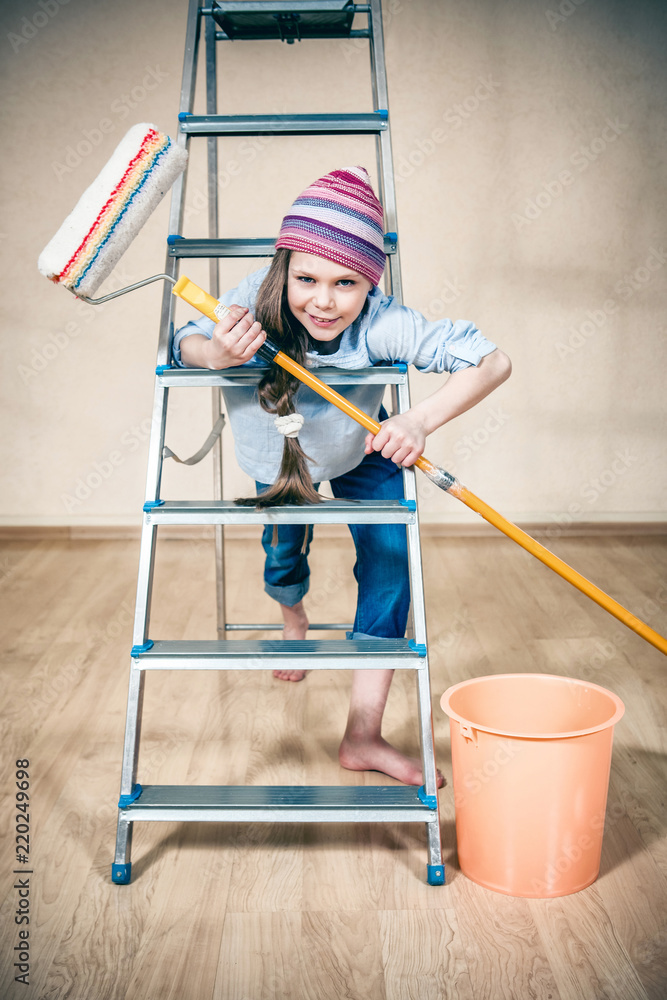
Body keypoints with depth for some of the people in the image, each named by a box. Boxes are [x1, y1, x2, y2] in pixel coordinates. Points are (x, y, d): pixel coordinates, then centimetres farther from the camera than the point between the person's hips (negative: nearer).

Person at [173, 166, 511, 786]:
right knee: (283, 559, 6)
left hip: (363, 453, 0)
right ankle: (292, 617, 51)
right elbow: (183, 344, -23)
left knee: (389, 566, -9)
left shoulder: (381, 324, -41)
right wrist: (216, 354, -48)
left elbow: (491, 361, -44)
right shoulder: (257, 302, -37)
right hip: (279, 454, 1)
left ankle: (363, 738, 4)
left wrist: (421, 419, -61)